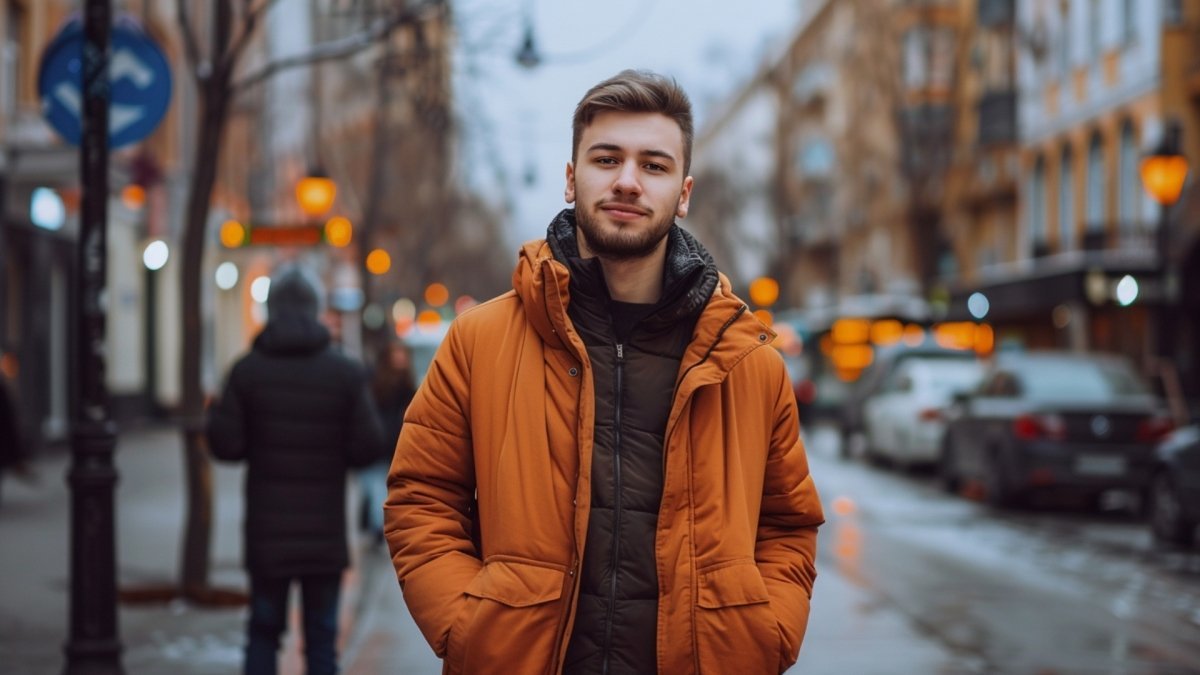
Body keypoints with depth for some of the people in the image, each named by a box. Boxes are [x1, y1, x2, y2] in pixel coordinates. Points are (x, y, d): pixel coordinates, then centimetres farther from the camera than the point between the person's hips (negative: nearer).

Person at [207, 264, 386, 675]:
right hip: (324, 534, -1)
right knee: (321, 637, 6)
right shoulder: (346, 375, -4)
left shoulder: (247, 371, -4)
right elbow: (368, 447, -7)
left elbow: (225, 444, -8)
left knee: (263, 631, 13)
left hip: (267, 532, 1)